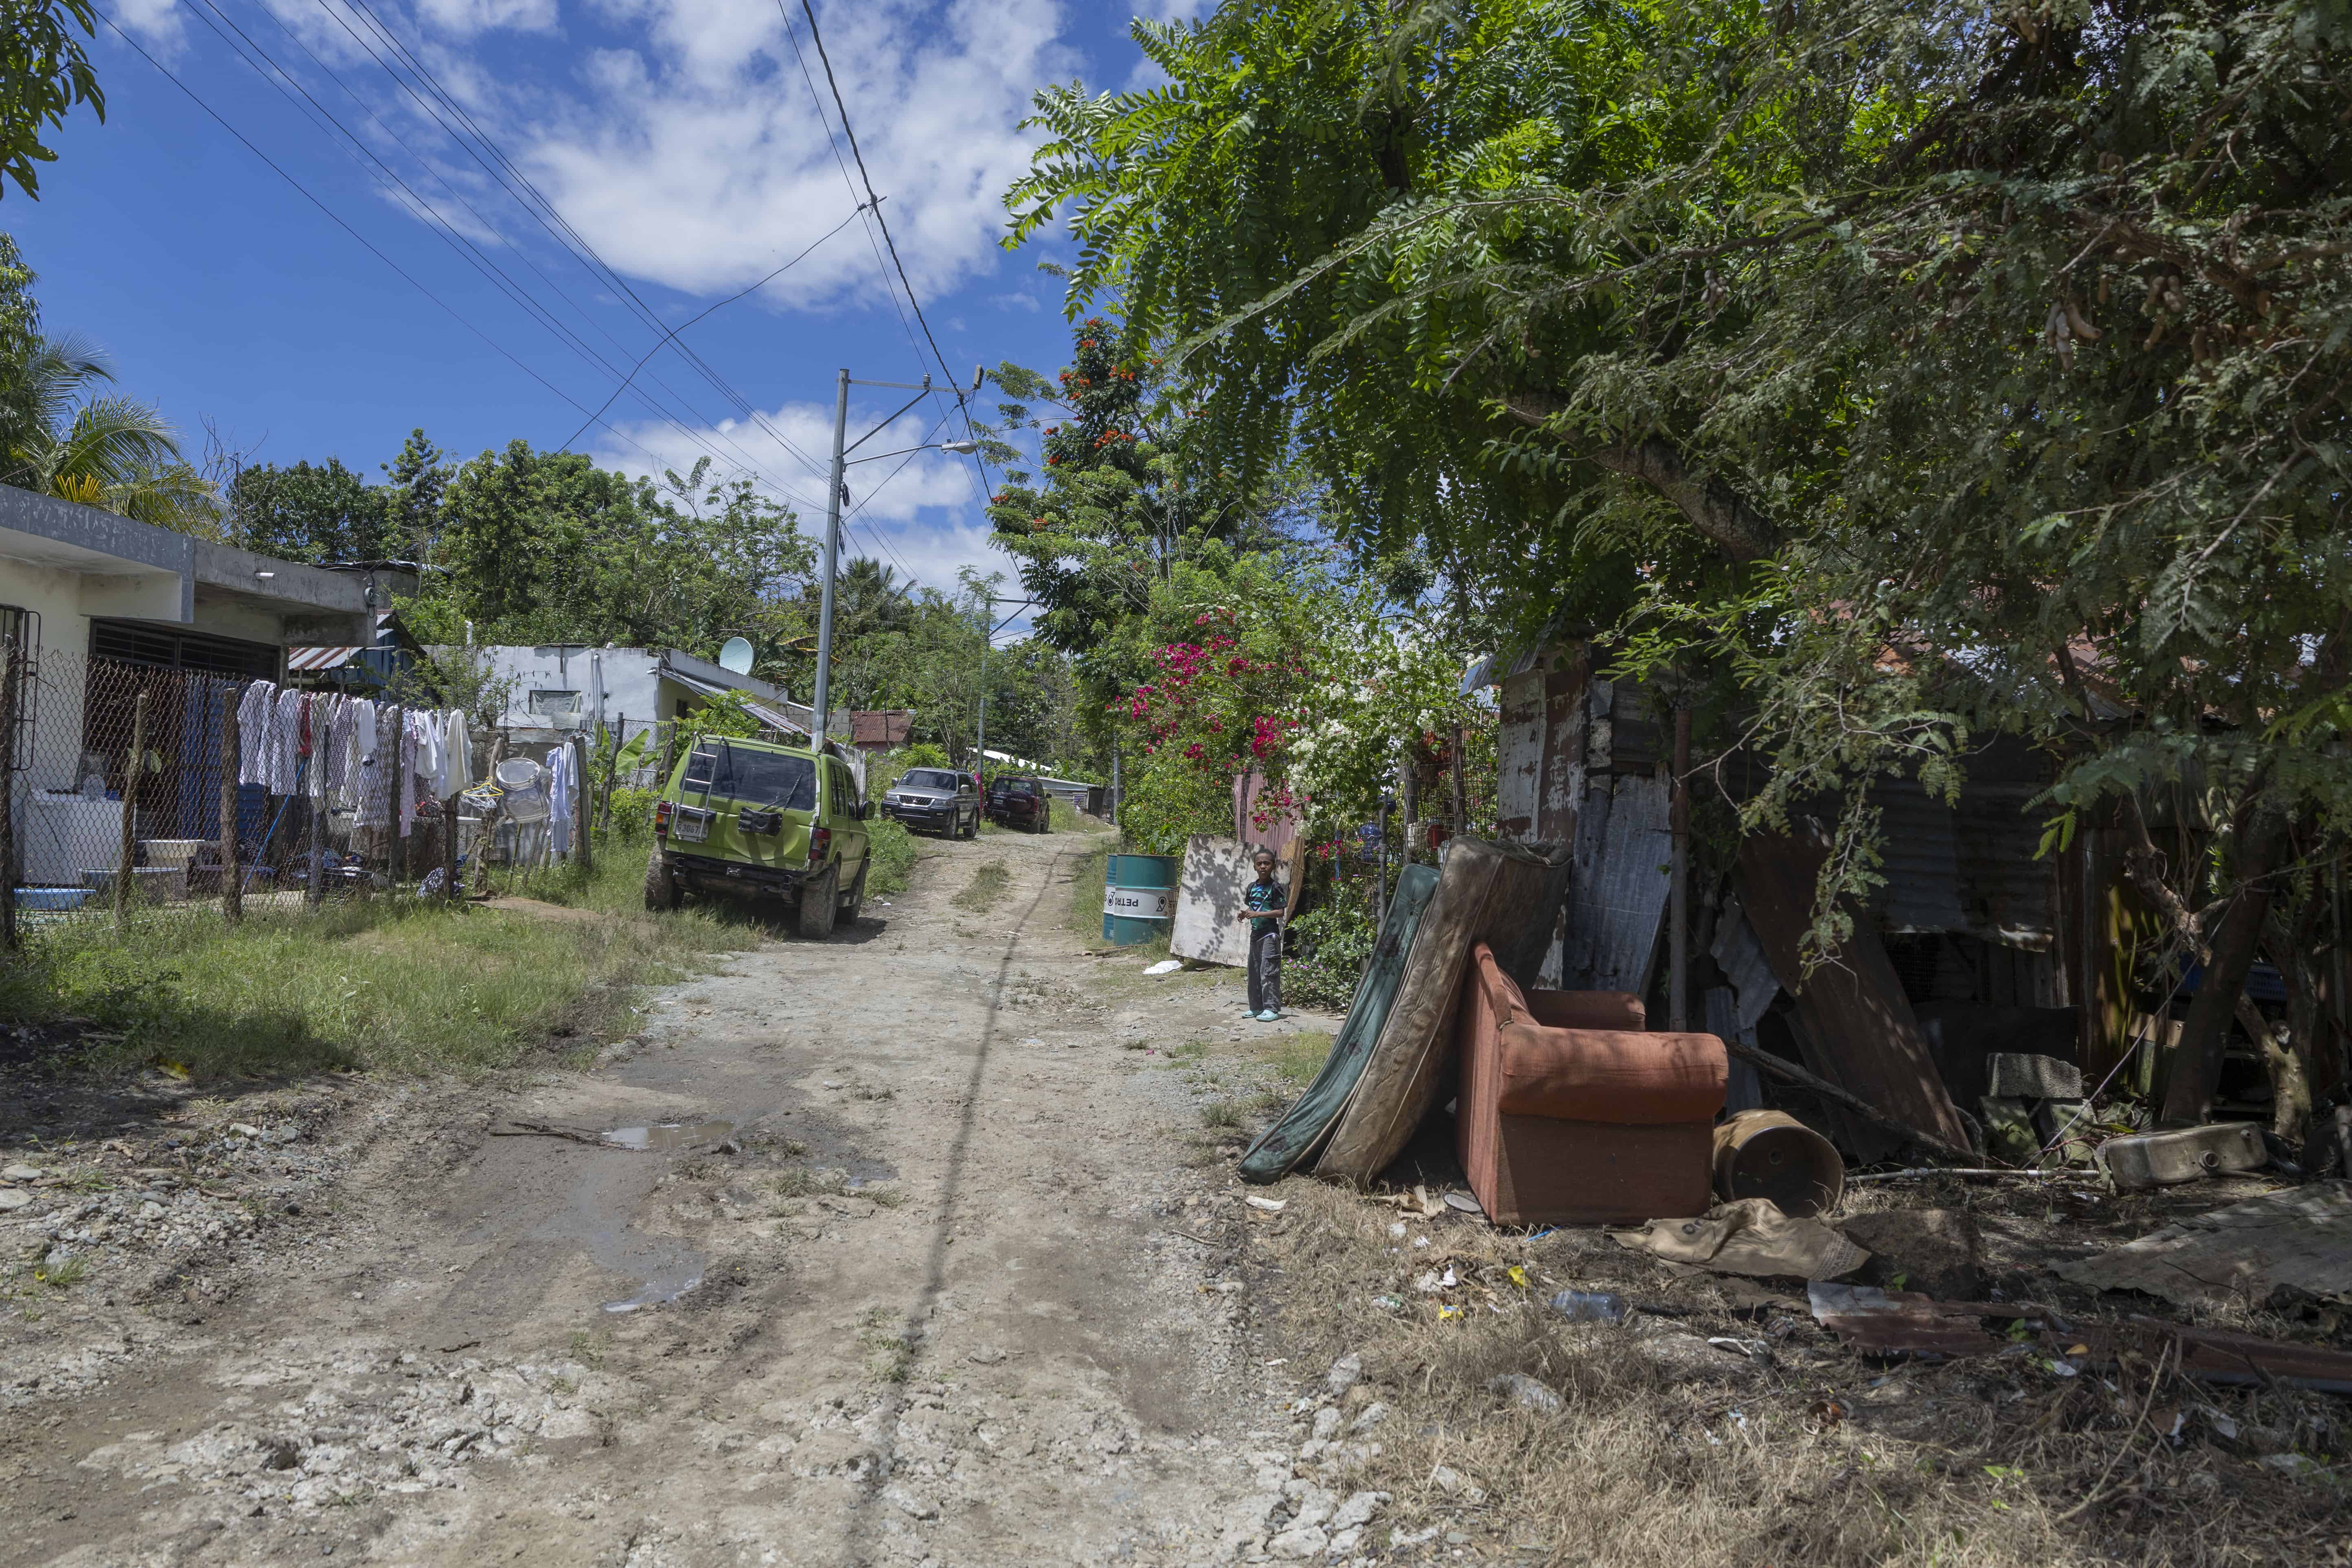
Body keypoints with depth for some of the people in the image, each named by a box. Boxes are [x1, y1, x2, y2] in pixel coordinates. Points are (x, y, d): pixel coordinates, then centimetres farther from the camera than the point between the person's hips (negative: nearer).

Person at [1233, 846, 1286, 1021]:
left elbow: (1280, 912, -14)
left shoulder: (1275, 888, -10)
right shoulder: (1252, 887, 11)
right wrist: (1244, 914, -1)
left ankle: (1272, 1009, -8)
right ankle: (1256, 1007, 21)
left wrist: (1258, 914, -20)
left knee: (1268, 971, -10)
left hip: (1270, 933, -8)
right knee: (1254, 971, 12)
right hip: (1255, 933, 8)